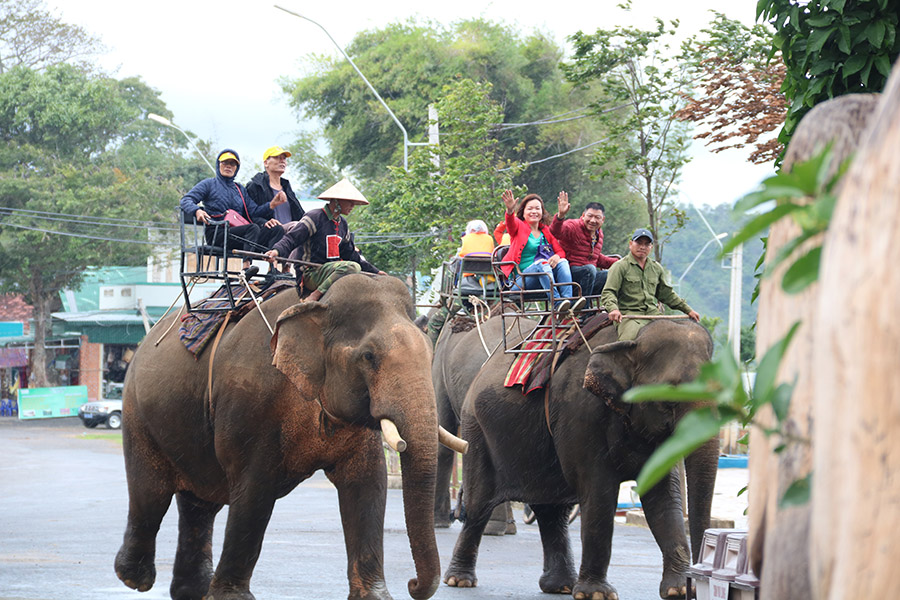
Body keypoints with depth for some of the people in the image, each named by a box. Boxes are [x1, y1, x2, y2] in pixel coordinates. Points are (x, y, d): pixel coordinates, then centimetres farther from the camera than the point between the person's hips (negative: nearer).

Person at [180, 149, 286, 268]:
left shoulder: (240, 189, 28)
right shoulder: (209, 184, 13)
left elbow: (253, 211, 16)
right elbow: (186, 200, 2)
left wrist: (271, 205, -3)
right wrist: (197, 211, -20)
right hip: (217, 234, -5)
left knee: (277, 229, -18)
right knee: (253, 228, -33)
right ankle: (246, 267, -49)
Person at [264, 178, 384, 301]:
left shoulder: (342, 224, 19)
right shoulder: (314, 218, -6)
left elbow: (350, 254, 26)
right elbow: (291, 238, -14)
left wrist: (375, 272, 24)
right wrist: (277, 251, -36)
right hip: (312, 273, -9)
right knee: (352, 267, -32)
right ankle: (314, 296, -34)